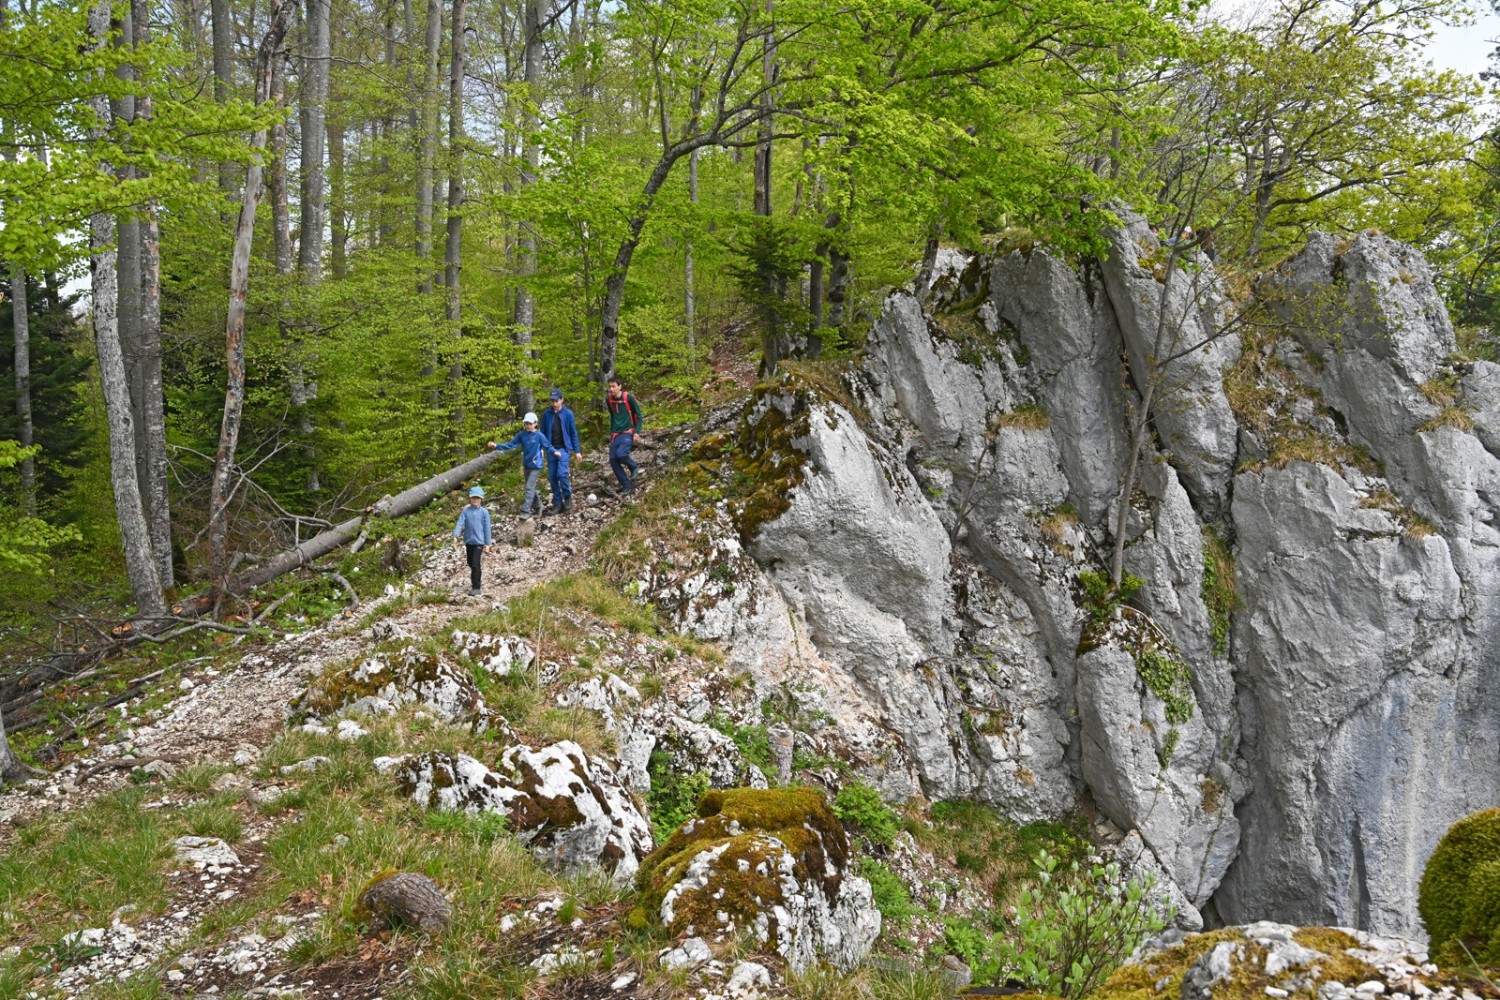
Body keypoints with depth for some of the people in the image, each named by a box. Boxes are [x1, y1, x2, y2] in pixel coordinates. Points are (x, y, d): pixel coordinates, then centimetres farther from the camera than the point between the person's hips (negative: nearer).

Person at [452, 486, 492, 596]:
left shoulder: (484, 512, -3)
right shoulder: (465, 511, 2)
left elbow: (487, 528, -1)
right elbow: (460, 524, -6)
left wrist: (487, 544, -2)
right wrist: (455, 537, -21)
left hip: (479, 542, -4)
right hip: (468, 541, 4)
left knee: (475, 564, -12)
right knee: (471, 564, 15)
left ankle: (476, 587, -9)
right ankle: (474, 581, 35)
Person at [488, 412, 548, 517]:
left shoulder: (539, 435, -13)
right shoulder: (521, 434, -2)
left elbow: (547, 445, -9)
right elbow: (510, 445, -3)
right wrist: (497, 446, -14)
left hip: (536, 466, -6)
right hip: (526, 465, 6)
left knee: (529, 488, -10)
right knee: (531, 488, 16)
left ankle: (526, 511, -8)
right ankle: (537, 506, 32)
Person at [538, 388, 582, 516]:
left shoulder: (568, 414, -4)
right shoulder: (546, 414, 1)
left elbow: (573, 433, 1)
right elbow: (543, 432, 8)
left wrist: (577, 450, 2)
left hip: (563, 448, -3)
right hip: (550, 449, 3)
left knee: (562, 474, -17)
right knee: (552, 477, 4)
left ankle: (567, 497, 7)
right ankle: (557, 504, 14)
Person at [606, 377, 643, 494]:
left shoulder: (629, 398, -10)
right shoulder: (609, 400, 5)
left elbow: (638, 415, -4)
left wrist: (637, 432, -11)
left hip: (627, 433, -6)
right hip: (615, 435, 6)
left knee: (621, 454, -28)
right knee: (613, 460, -4)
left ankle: (633, 467, 5)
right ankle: (627, 485, 8)